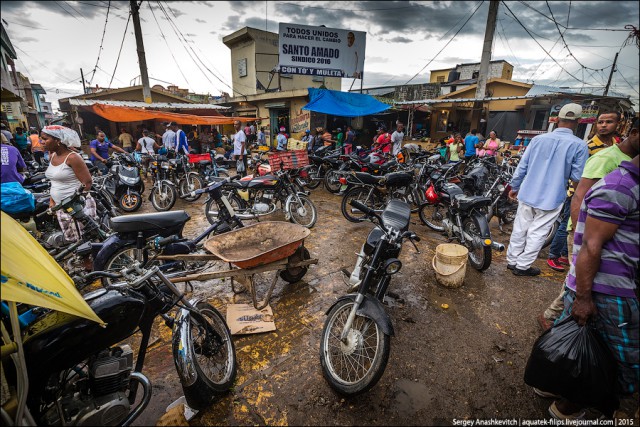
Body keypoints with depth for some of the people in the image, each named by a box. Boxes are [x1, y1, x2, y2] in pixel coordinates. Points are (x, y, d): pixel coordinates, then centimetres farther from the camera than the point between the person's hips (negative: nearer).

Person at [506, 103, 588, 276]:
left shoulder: (538, 139, -1)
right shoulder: (579, 145, -10)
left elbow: (522, 166, 2)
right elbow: (577, 177, -9)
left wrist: (514, 187, 13)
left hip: (527, 194, 3)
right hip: (552, 198, -3)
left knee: (520, 229, 13)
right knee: (537, 233, 7)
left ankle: (512, 261, 24)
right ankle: (522, 266, 14)